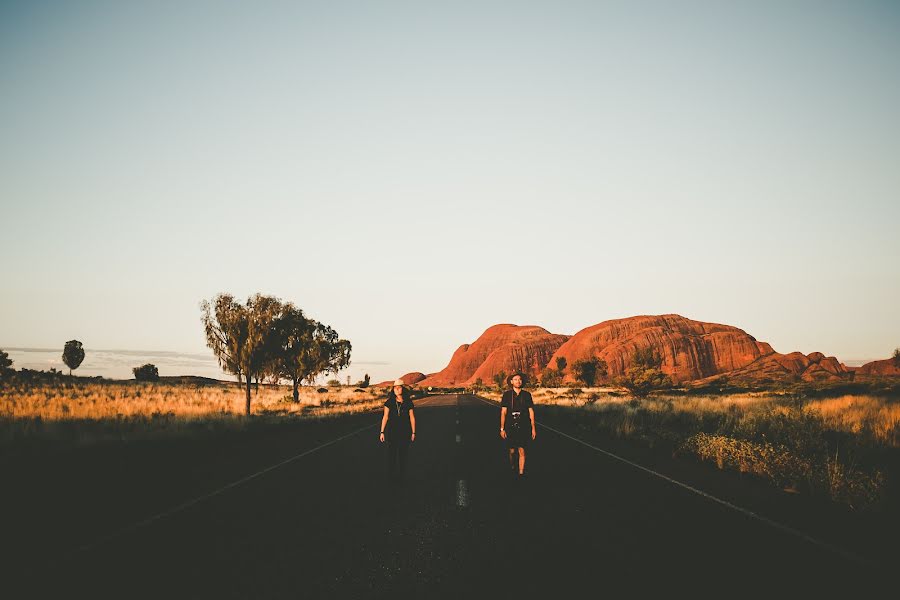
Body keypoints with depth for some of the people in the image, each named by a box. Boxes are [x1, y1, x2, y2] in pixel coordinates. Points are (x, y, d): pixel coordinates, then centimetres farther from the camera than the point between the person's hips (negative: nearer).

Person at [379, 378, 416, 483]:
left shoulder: (408, 402, -1)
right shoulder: (389, 402, 0)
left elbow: (412, 418, 3)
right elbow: (385, 417, 2)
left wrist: (413, 432, 3)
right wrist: (382, 432, -1)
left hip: (405, 431, 0)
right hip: (392, 430, 0)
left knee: (403, 453, 4)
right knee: (392, 453, 3)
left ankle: (401, 476, 15)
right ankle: (391, 475, 13)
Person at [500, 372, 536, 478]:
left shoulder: (526, 395, 4)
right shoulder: (507, 395, 2)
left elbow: (531, 412, 6)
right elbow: (503, 412, 3)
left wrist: (533, 428, 3)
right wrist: (502, 428, -2)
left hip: (523, 427, 0)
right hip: (510, 427, 0)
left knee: (521, 451, -7)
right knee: (512, 451, 7)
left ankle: (521, 473, -5)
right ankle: (512, 469, 31)